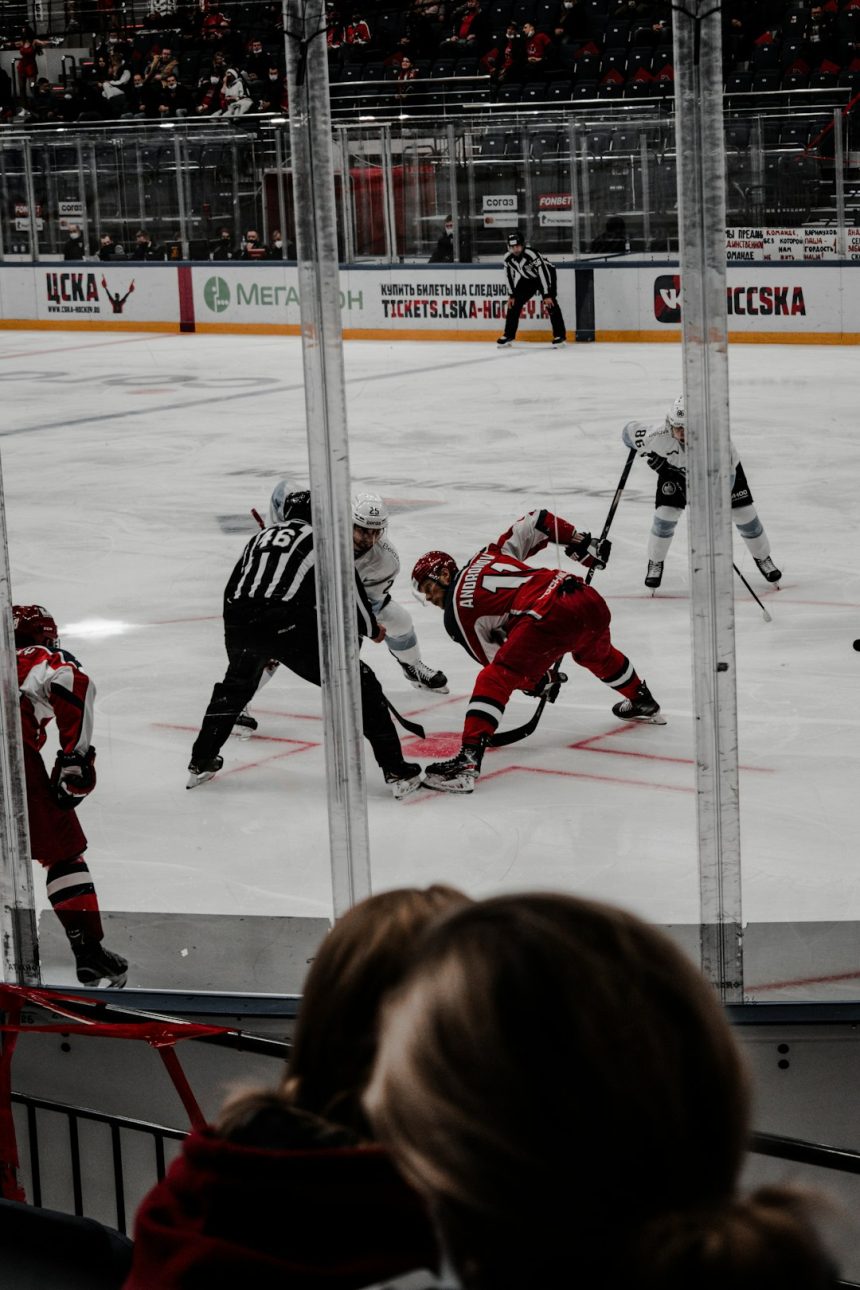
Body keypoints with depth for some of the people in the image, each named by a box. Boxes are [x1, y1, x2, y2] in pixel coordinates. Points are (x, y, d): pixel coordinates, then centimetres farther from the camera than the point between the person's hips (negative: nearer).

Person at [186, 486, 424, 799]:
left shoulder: (262, 536, 29)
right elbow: (349, 590, 9)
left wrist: (254, 646, 42)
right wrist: (372, 629, 28)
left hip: (239, 622, 5)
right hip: (288, 626, -5)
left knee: (236, 685, 36)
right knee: (359, 685, 4)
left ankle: (200, 763, 41)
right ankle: (396, 772, -3)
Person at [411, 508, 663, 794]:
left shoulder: (457, 612, 9)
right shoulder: (488, 555, 27)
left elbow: (494, 660, 10)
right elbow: (535, 522, 23)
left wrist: (538, 681, 23)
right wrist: (582, 543, 29)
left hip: (549, 618, -8)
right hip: (590, 601, 8)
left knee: (494, 679, -8)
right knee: (597, 654, 40)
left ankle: (468, 758, -23)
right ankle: (642, 702, 61)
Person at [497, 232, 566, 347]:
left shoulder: (531, 254, -36)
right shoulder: (508, 258, -17)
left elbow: (543, 273, -36)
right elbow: (510, 275, -1)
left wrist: (547, 295, -37)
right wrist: (512, 295, -4)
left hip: (547, 273, -6)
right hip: (528, 278, 6)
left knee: (550, 303, -22)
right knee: (514, 303, -2)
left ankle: (560, 335, -17)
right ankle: (509, 335, 9)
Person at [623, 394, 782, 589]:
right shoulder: (659, 434, -38)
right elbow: (630, 431, -20)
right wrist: (650, 456, -17)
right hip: (675, 468, 1)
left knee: (743, 512, 1)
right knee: (666, 512, -10)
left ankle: (763, 558, 27)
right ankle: (655, 563, 15)